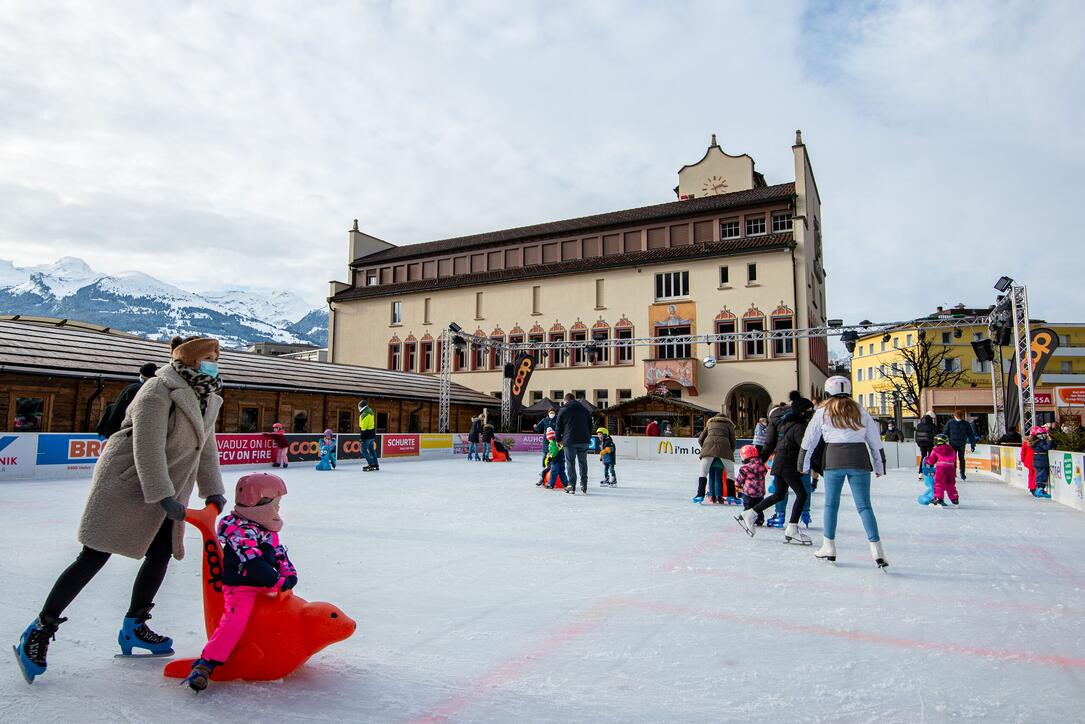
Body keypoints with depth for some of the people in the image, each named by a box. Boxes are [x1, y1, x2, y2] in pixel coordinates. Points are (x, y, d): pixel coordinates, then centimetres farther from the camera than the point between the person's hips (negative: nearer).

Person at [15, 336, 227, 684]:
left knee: (161, 553, 8)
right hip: (125, 482, -8)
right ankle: (41, 630, 12)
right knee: (94, 557, -4)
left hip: (168, 488, 8)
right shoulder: (158, 392, -20)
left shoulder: (207, 400, 7)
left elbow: (206, 449, 10)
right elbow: (147, 449, -26)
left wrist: (213, 491, 4)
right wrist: (164, 497, -29)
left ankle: (134, 627, 25)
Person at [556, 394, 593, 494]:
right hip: (584, 441, 3)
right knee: (583, 463, 13)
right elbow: (590, 426, 16)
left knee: (570, 464, 3)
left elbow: (558, 427, 6)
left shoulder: (563, 411, 4)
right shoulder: (585, 410, 14)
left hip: (569, 442, -3)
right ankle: (584, 486, 13)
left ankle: (572, 486, 0)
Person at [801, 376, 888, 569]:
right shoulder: (860, 412, 12)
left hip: (834, 460, -1)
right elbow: (876, 441, 15)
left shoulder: (822, 412, 7)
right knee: (864, 506, 4)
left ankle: (829, 547, 15)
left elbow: (809, 441, 10)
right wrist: (879, 466, 23)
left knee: (831, 504, 10)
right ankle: (876, 549, -4)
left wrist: (804, 464, 20)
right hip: (859, 460, 2)